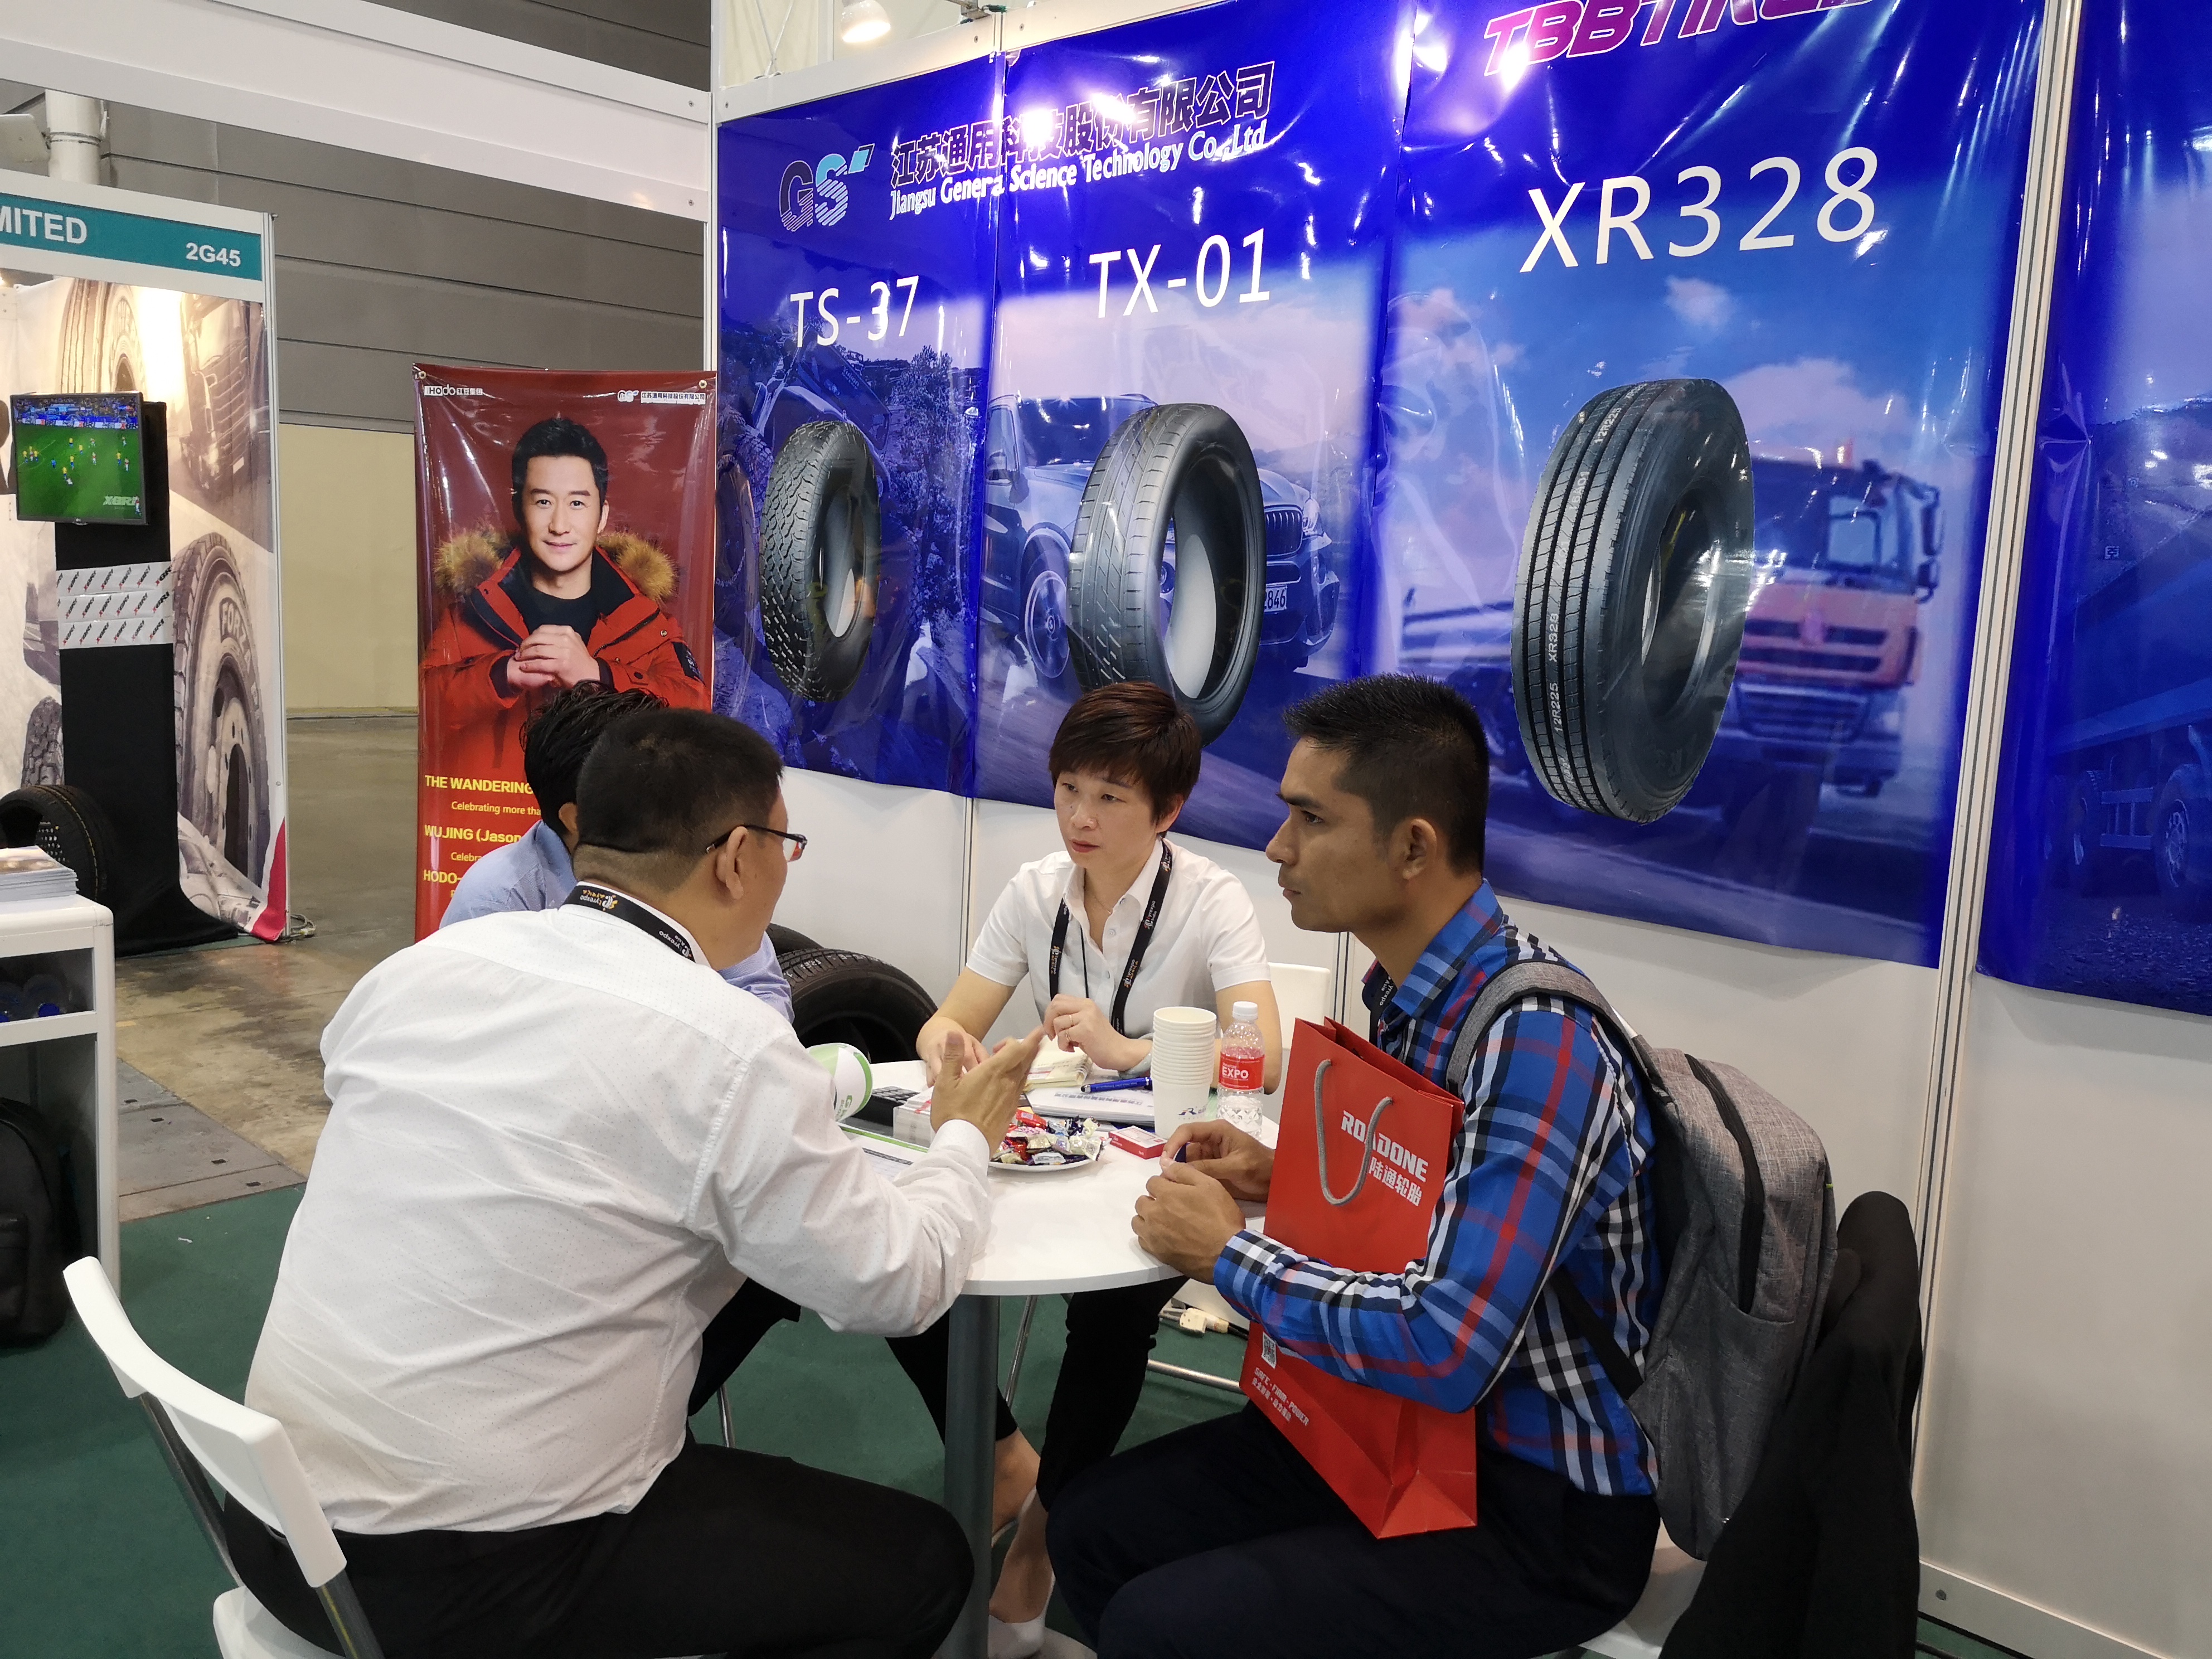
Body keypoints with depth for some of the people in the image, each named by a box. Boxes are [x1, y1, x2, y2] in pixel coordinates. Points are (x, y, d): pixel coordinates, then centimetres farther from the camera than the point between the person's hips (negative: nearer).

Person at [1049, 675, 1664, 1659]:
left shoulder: (1535, 1039, -27)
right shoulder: (1414, 987, 0)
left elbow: (1442, 1351, -32)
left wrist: (1229, 1253, -19)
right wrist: (1287, 1177, 1)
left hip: (1548, 1503, -8)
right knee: (1094, 1530, 3)